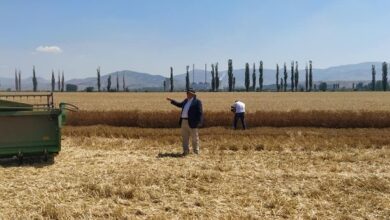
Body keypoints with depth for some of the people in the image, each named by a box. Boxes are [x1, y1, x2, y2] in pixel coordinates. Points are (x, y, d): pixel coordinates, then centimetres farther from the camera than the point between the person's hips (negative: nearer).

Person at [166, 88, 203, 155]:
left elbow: (200, 113, -10)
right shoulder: (186, 100, 16)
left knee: (195, 138, 2)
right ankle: (186, 151, 17)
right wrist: (171, 100, 31)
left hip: (192, 123, -7)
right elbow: (180, 105, 34)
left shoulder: (197, 102, -6)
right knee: (185, 137, 10)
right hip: (184, 122, 8)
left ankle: (196, 152, 11)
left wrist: (198, 123, -17)